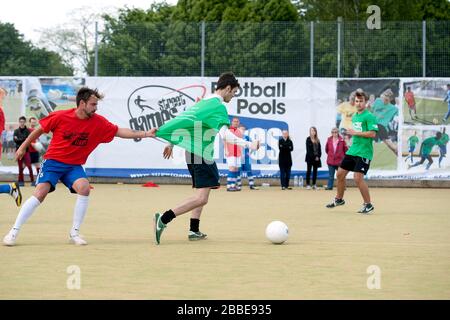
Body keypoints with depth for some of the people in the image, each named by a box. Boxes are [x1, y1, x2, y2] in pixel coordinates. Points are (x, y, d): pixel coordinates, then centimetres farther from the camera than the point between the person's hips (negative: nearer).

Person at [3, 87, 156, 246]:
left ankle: (74, 232, -11)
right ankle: (14, 231, -8)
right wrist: (23, 146, 8)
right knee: (41, 193, -19)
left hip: (74, 166, 3)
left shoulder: (98, 122, -6)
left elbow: (119, 131, -3)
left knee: (84, 188, -25)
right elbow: (40, 129, 1)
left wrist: (145, 134, -10)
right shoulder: (60, 117, -13)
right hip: (53, 161, -3)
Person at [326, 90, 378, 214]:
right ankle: (339, 199, 31)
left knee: (358, 178, -16)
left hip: (363, 153, -9)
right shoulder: (354, 117, 15)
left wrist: (356, 133, -18)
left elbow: (373, 134, -21)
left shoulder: (369, 116, -11)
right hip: (352, 151, 9)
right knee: (340, 174, 12)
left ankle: (368, 205, -3)